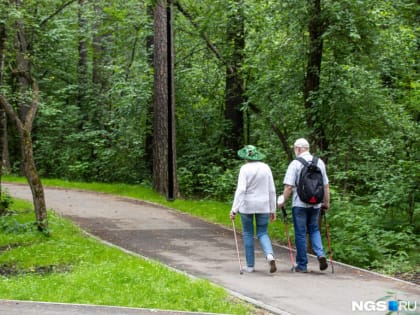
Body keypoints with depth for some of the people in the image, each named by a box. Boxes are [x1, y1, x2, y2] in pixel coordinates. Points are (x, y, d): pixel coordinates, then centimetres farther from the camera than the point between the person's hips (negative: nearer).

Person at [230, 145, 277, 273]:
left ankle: (250, 265, 13)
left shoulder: (245, 168, -9)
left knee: (248, 234, 11)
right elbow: (272, 190, 3)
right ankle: (270, 255, -18)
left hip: (247, 205, -3)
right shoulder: (266, 168, 2)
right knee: (262, 234, 10)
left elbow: (240, 190, -16)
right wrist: (272, 210, 10)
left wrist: (234, 209, -15)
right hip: (263, 205, 3)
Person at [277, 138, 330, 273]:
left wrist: (283, 201, -1)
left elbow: (289, 186, -13)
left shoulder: (295, 163, -9)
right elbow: (326, 185, 9)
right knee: (314, 230, 19)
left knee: (300, 233, 4)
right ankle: (320, 254, -4)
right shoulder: (319, 162, 6)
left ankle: (302, 265, 8)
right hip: (316, 203, 4)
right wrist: (326, 202, 18)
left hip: (300, 204, -4)